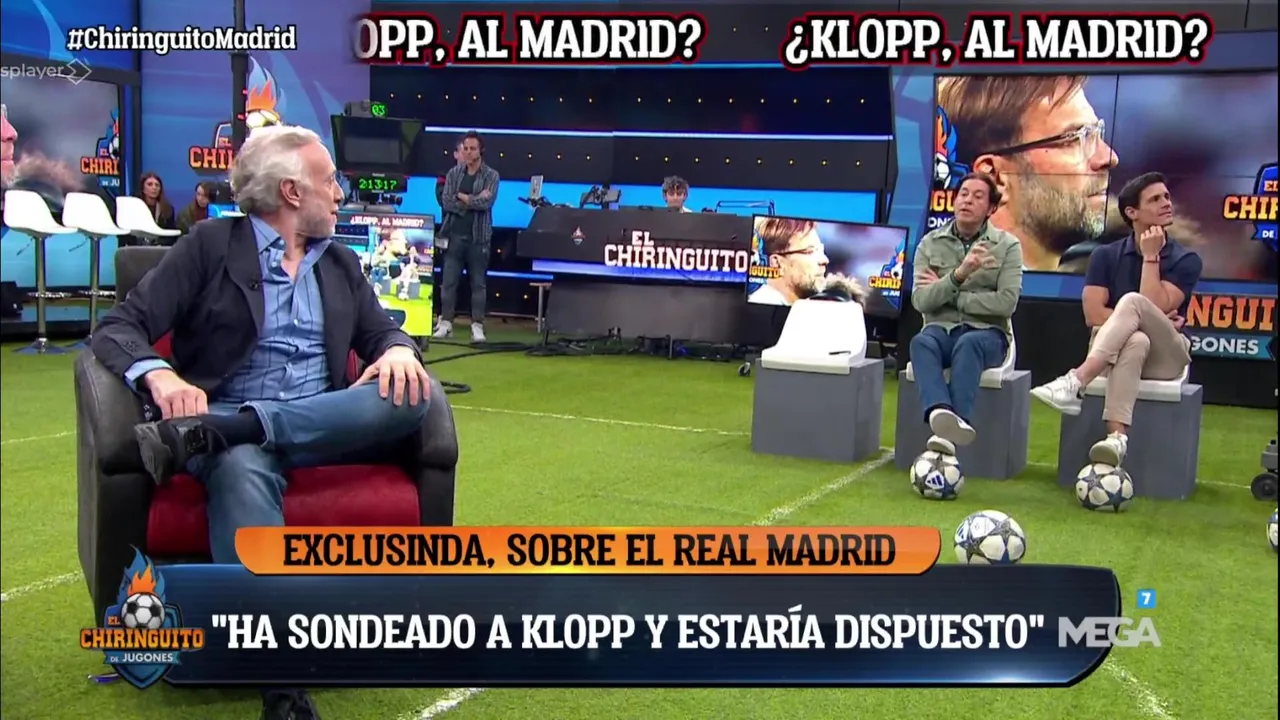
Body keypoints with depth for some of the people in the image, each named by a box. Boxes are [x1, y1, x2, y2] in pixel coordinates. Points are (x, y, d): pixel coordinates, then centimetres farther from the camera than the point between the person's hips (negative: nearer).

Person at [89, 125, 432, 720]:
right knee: (242, 469, -39)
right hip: (231, 436, -4)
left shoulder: (341, 263, 20)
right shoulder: (211, 244, 5)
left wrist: (398, 351, -9)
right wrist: (160, 375, -26)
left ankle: (204, 435, -33)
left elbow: (381, 332, 18)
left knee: (408, 396, -26)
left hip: (322, 430, 4)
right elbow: (119, 328, -1)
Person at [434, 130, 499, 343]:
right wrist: (473, 201, -11)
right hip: (454, 235, 2)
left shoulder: (491, 176, 1)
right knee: (448, 282, 3)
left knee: (478, 283, 1)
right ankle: (445, 322, 10)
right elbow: (446, 202, -3)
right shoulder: (454, 173, 8)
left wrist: (461, 197, -6)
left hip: (478, 237, -2)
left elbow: (487, 202, -14)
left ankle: (477, 326, 3)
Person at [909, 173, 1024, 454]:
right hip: (942, 329, 1)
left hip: (987, 333, -1)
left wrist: (947, 295, -7)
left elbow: (1006, 303, -9)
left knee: (968, 344, -37)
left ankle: (946, 427, -52)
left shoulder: (1007, 245, 4)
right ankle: (943, 415, -60)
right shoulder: (930, 244, 8)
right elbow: (921, 301, -5)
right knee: (921, 342, -35)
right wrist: (958, 275, -21)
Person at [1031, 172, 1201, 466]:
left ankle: (1075, 384, -47)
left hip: (1166, 355, -1)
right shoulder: (1106, 255, 6)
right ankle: (1117, 437, -56)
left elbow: (1154, 308, -13)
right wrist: (1132, 322, -13)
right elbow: (1093, 315, -4)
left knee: (1132, 301, -32)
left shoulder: (1186, 260, 2)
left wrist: (1150, 256, -10)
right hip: (1112, 350, 1)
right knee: (1136, 342, -39)